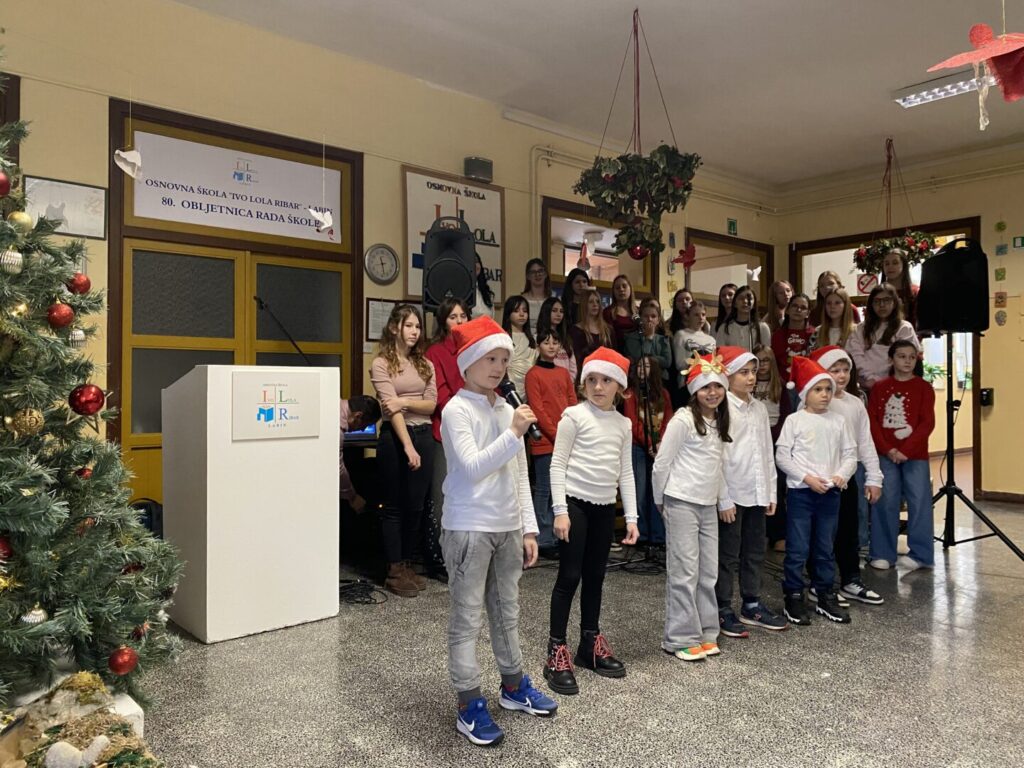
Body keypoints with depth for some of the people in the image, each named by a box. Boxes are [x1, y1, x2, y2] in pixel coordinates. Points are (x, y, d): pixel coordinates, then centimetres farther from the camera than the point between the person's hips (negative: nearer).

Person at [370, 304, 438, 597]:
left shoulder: (425, 364, 12)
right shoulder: (381, 363, -4)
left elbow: (431, 404, 4)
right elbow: (391, 408, -13)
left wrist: (405, 401, -14)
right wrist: (407, 445, -20)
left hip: (424, 436, 5)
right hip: (394, 437, -5)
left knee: (416, 505, 8)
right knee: (394, 505, 3)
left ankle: (407, 565, 21)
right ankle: (394, 572, 11)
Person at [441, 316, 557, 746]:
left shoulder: (508, 411, 10)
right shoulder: (457, 410, -10)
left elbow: (520, 476, 13)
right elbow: (472, 468, -20)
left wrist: (528, 528, 12)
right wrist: (514, 434, -23)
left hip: (507, 528, 7)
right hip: (469, 529, -7)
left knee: (507, 611, 18)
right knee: (467, 618, 2)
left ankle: (513, 686, 33)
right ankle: (469, 706, 12)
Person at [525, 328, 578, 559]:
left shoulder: (564, 373, 16)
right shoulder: (533, 374, -3)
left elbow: (573, 405, 14)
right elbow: (537, 410, -9)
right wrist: (556, 435, -13)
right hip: (545, 442, -6)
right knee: (544, 490, -2)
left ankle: (559, 538, 18)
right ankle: (544, 541, 5)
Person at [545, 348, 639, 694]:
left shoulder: (623, 424, 9)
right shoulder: (574, 415, -6)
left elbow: (626, 472, 11)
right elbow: (558, 463, -8)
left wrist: (631, 516, 7)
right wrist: (560, 510, -14)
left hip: (605, 506, 5)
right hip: (575, 502, -5)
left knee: (595, 576, 14)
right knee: (569, 576, -3)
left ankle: (590, 644, 28)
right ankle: (557, 654, 6)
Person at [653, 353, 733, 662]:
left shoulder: (720, 422, 11)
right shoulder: (683, 419, -12)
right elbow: (661, 464, -9)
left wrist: (724, 497, 12)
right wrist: (660, 501, 0)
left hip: (708, 506, 7)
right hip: (682, 504, -7)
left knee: (709, 572, 11)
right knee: (684, 572, -3)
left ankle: (705, 633, 22)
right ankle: (680, 639, 6)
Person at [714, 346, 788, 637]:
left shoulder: (760, 408, 9)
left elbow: (768, 452, 13)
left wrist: (771, 492, 10)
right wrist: (724, 499, -16)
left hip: (756, 493, 7)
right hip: (732, 494, -6)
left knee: (755, 552, 15)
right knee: (728, 556, 3)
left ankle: (751, 606, 27)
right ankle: (723, 610, 13)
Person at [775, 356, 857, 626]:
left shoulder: (838, 421, 7)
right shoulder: (794, 421, -5)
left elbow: (850, 453, 7)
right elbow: (782, 456, -8)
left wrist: (841, 475, -10)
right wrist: (807, 478, -15)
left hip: (830, 493, 4)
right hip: (800, 492, -4)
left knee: (826, 548, 14)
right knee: (798, 549, 1)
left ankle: (826, 597, 26)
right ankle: (794, 598, 13)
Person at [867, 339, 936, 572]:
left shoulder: (923, 388, 2)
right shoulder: (879, 388, 6)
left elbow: (927, 423, -5)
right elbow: (872, 422, 1)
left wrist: (906, 450, -14)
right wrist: (888, 450, -11)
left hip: (915, 455, -1)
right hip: (886, 455, 1)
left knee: (919, 502, 0)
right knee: (885, 502, 2)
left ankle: (920, 554, 12)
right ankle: (882, 553, 11)